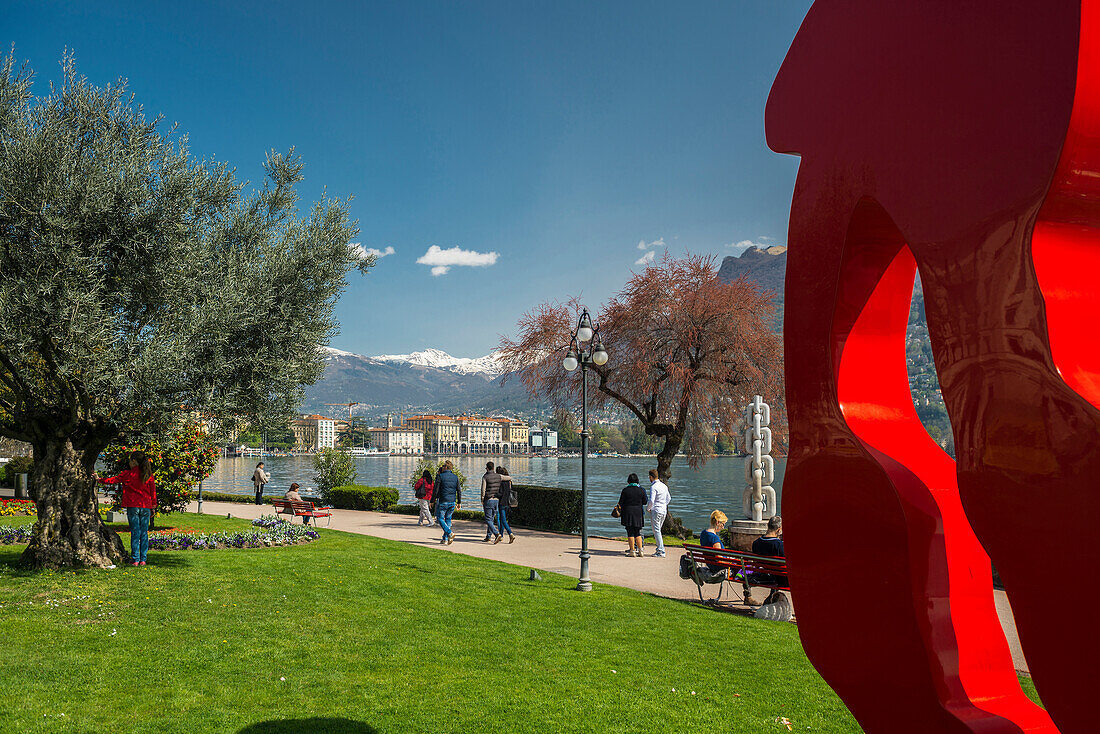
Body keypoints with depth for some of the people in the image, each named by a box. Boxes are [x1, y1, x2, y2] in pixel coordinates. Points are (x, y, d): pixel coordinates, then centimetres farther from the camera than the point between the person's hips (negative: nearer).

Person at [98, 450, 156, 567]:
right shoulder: (148, 474, 4)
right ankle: (143, 559, 6)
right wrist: (153, 506, 13)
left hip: (133, 507, -2)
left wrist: (100, 479, 23)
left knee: (135, 533, 1)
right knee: (144, 533, 6)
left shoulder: (128, 474, -4)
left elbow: (113, 480, 6)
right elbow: (153, 491, 7)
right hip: (146, 507, 2)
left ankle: (135, 559, 1)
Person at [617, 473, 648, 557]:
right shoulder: (641, 490, 0)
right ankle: (640, 550, 4)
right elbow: (644, 502, 7)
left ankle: (632, 551, 2)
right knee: (637, 533, 12)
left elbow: (621, 503, -4)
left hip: (627, 513, -2)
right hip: (638, 513, 3)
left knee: (630, 533, 3)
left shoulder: (625, 490, -7)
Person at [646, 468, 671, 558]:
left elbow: (651, 501, -21)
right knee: (658, 530, 16)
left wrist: (648, 508, -3)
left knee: (656, 530, -4)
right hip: (664, 511, 8)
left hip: (656, 511, -8)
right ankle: (659, 549, 17)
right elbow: (669, 498, 20)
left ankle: (661, 551, -5)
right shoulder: (664, 486, 11)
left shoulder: (653, 487, -15)